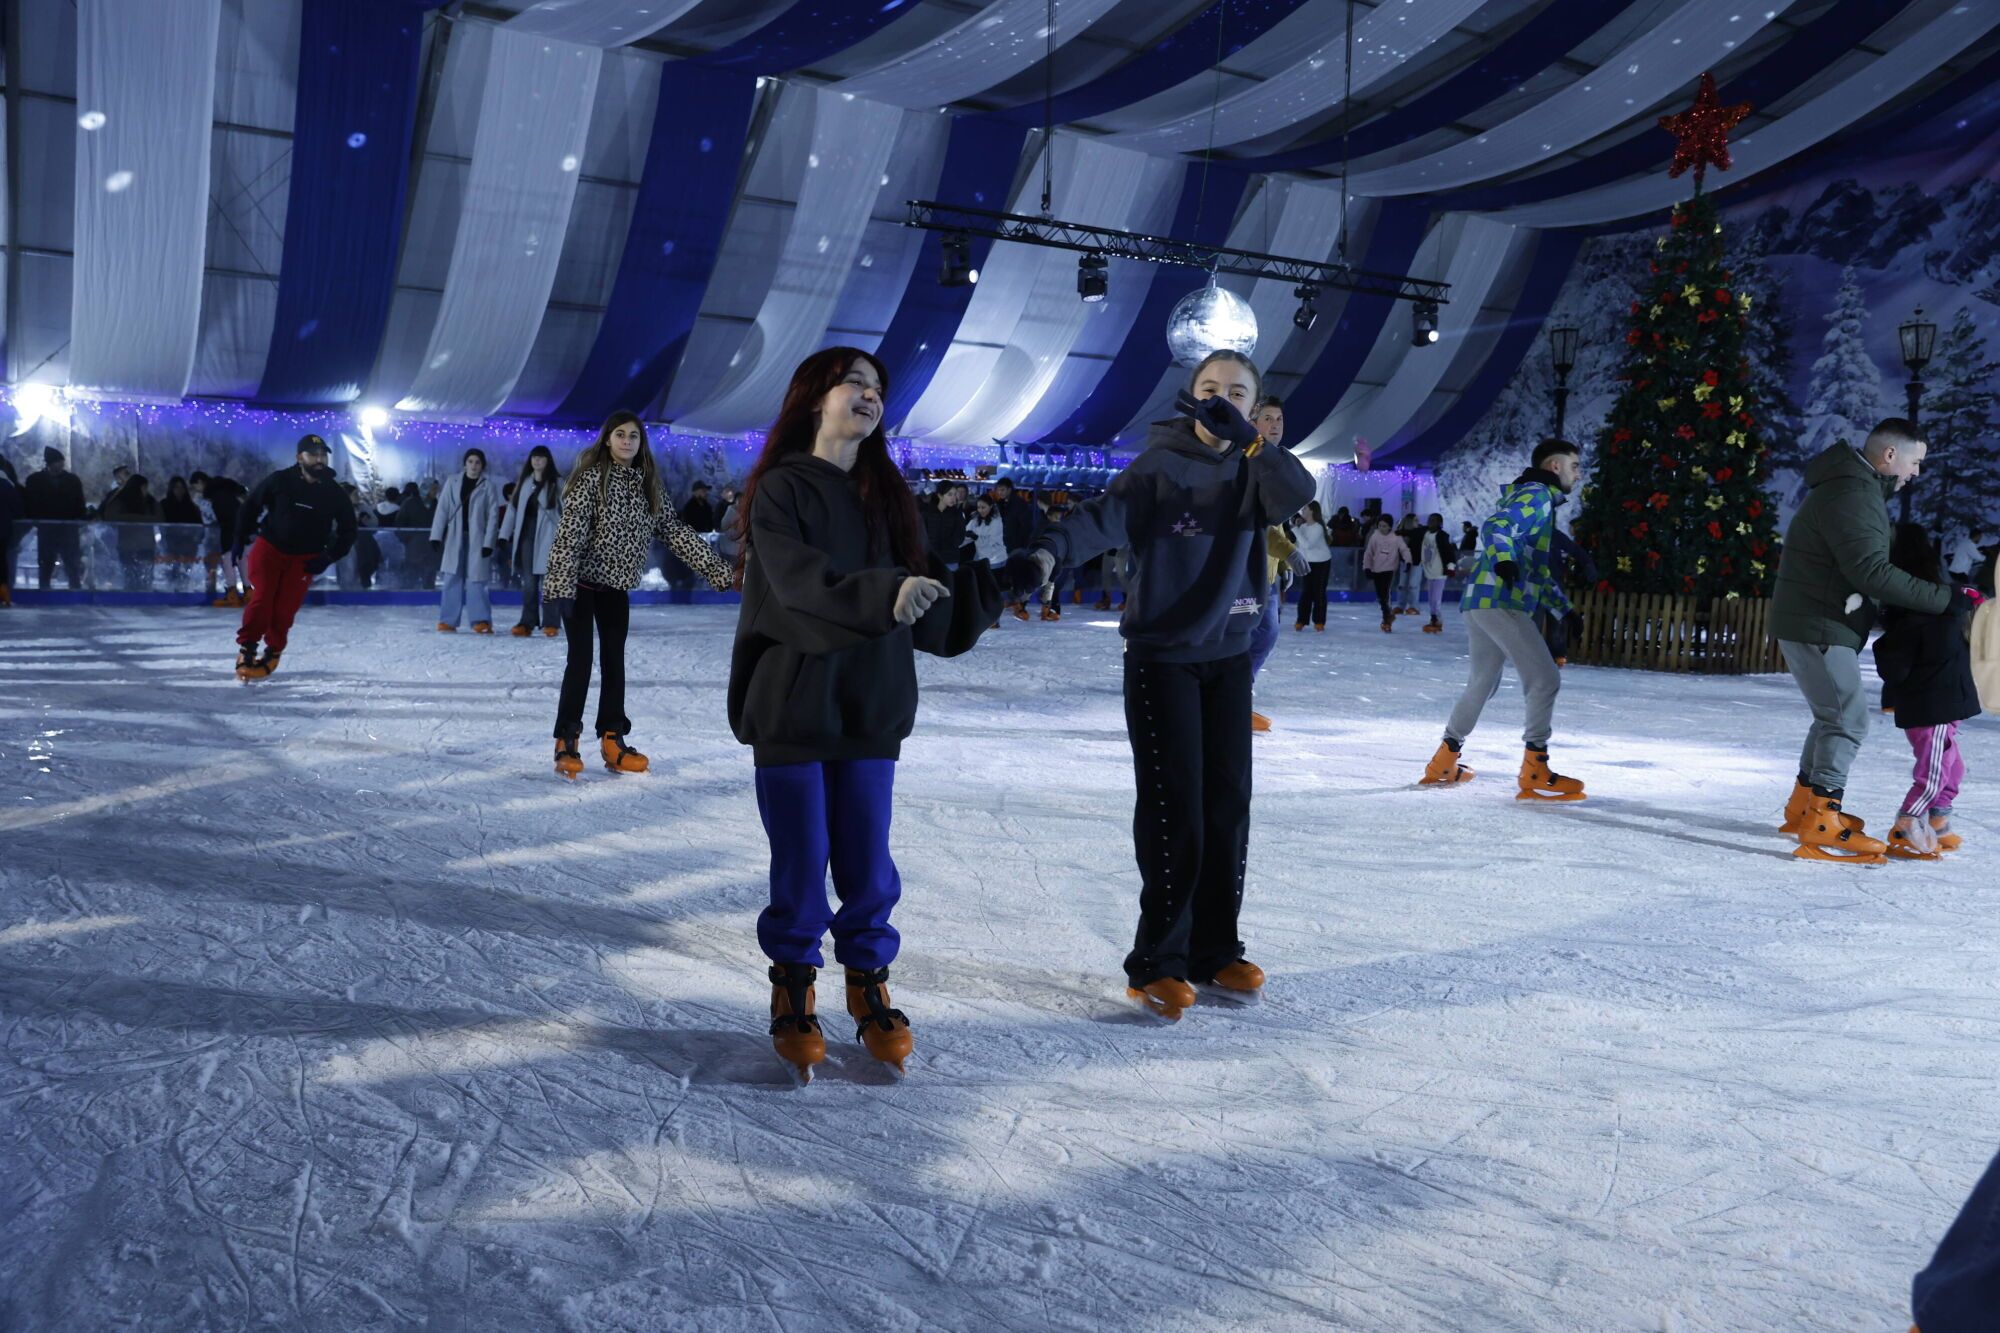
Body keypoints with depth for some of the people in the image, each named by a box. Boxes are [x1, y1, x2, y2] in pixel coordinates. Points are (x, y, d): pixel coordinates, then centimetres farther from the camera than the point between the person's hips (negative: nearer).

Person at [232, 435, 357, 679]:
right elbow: (251, 504, 2)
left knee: (285, 608, -6)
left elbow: (348, 529, 5)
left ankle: (273, 652, 15)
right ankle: (247, 648, 5)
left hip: (305, 558, 1)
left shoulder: (334, 493, -6)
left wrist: (329, 557, -5)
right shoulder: (280, 481, -12)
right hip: (269, 548, -1)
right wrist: (241, 538, 3)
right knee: (261, 600, -12)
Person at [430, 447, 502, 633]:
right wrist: (436, 536, -2)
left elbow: (493, 515, -3)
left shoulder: (488, 485, -1)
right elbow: (443, 509, 5)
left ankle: (481, 621, -2)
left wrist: (488, 542, -9)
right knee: (452, 579, 2)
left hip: (477, 539, -2)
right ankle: (448, 621, 4)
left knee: (475, 580, -7)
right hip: (455, 537, 2)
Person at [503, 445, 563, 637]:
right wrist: (508, 536, 6)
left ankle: (550, 623, -1)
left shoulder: (556, 482, 1)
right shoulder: (524, 482, 14)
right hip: (526, 534, 4)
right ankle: (527, 622, 5)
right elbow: (514, 508, 12)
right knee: (529, 581, 4)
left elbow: (564, 510, -4)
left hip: (547, 535, -4)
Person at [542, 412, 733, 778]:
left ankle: (612, 741, 15)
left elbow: (676, 531, 4)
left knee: (614, 661, 8)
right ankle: (566, 743, 2)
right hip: (581, 583, -5)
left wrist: (720, 571, -1)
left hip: (617, 587, 5)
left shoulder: (647, 486, 4)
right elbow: (569, 533, -20)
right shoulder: (591, 477, -13)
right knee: (581, 660, -6)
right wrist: (561, 585, -29)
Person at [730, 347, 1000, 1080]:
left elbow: (924, 595, 6)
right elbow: (800, 586, -21)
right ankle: (793, 991, 22)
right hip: (791, 708, -4)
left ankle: (869, 985, 24)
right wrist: (885, 594, -36)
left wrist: (995, 583, -7)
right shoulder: (780, 489, -5)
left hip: (871, 709, 4)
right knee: (801, 863, 4)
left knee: (868, 864, 7)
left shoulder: (888, 495, 11)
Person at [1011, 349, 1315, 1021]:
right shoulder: (1161, 464, -8)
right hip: (1161, 657, -5)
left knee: (1227, 803, 8)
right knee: (1173, 809, -6)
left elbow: (1298, 493, -15)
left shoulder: (1252, 469, 5)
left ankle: (1215, 951, 21)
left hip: (1230, 655, 5)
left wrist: (1243, 435, -28)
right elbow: (1105, 515, -25)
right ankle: (1157, 961, 7)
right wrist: (1048, 551, -45)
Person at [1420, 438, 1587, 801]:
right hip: (1501, 601, -10)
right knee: (1545, 679, -9)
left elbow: (1538, 569, 33)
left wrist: (1565, 610, 31)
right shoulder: (1536, 495, -4)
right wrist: (1503, 560, -43)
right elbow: (1496, 527, -23)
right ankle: (1535, 774, -10)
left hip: (1481, 601, 10)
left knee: (1482, 684, 20)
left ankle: (1444, 764, 28)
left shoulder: (1539, 499, 28)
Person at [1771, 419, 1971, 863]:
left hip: (1819, 625, 11)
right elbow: (1873, 572, -26)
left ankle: (1805, 807, 29)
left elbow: (1865, 565, 18)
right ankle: (1821, 830, -12)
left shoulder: (1855, 488, 16)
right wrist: (1944, 598, -21)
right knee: (1848, 719, -11)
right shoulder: (1852, 495, -19)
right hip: (1818, 628, -11)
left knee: (1835, 716, 19)